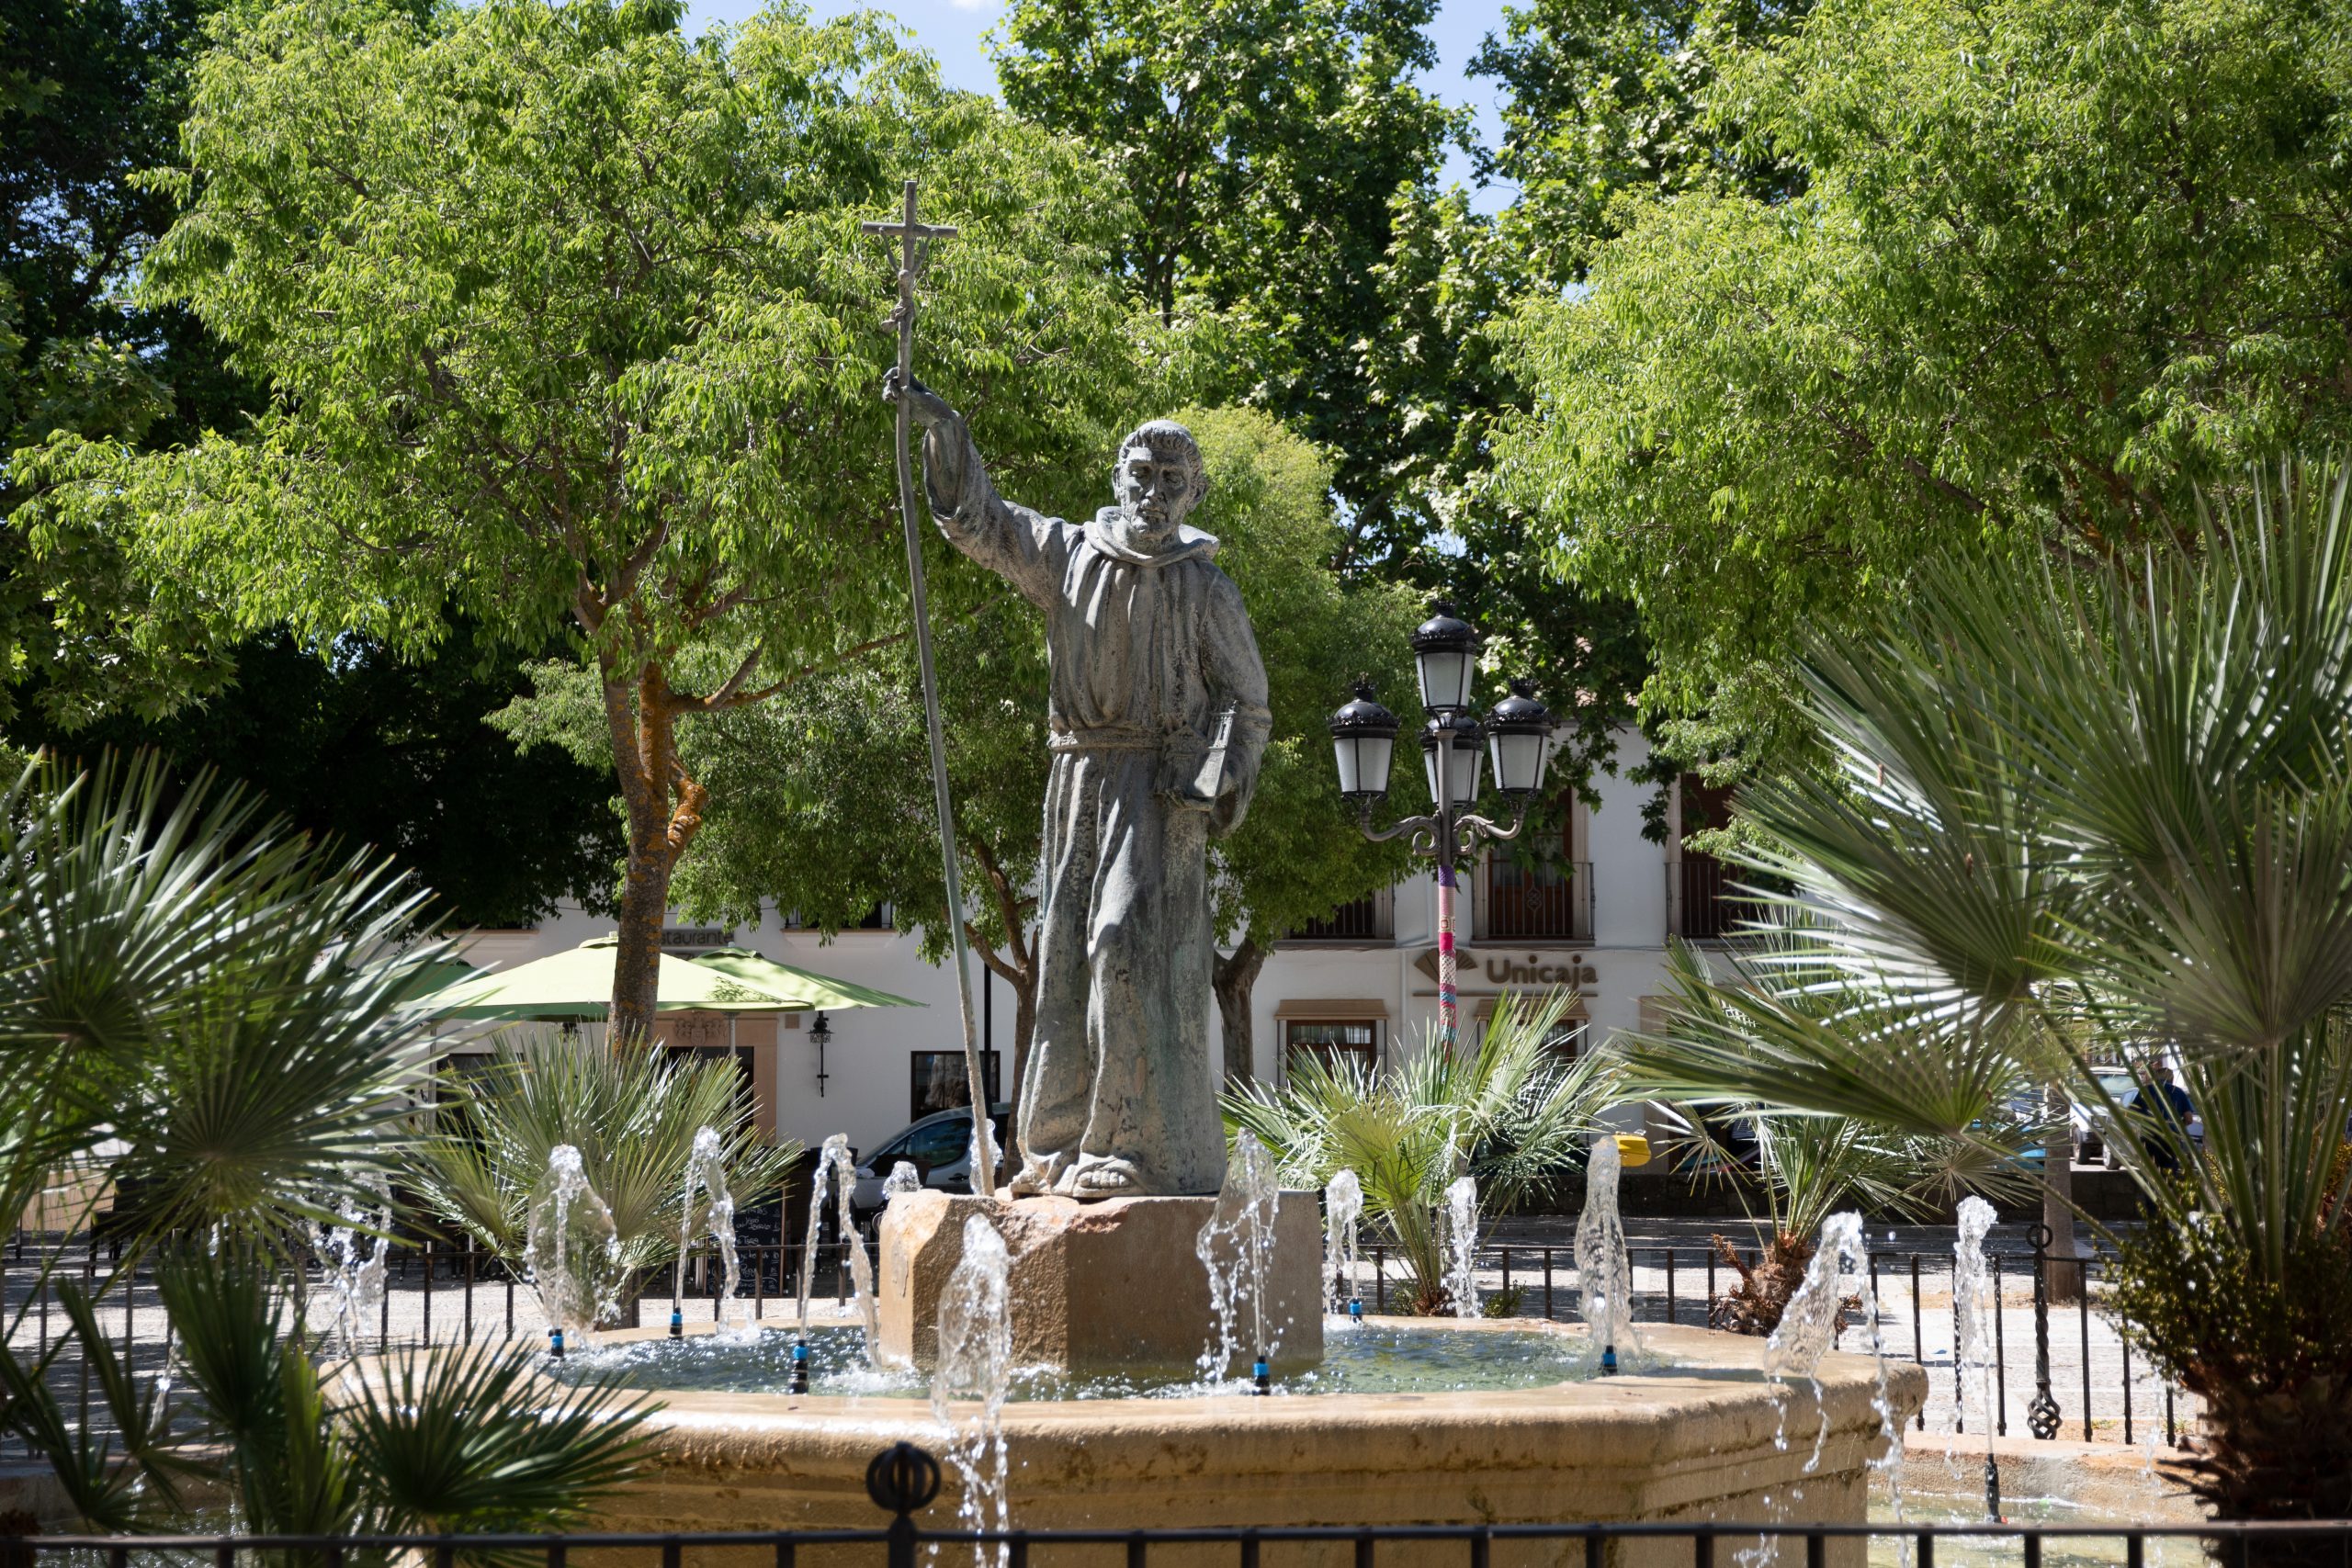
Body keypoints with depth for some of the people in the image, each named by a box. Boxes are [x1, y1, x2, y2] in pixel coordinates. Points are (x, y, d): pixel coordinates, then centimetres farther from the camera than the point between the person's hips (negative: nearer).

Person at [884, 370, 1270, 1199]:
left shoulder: (1206, 588, 2)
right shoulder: (1067, 554, 10)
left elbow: (1244, 703, 3)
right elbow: (976, 518, 18)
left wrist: (1215, 788, -12)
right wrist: (941, 425, 8)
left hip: (1161, 790, -4)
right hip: (1079, 781, 5)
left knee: (1133, 950, -15)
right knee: (1069, 958, 4)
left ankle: (1149, 1153, -14)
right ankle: (1066, 1146, 10)